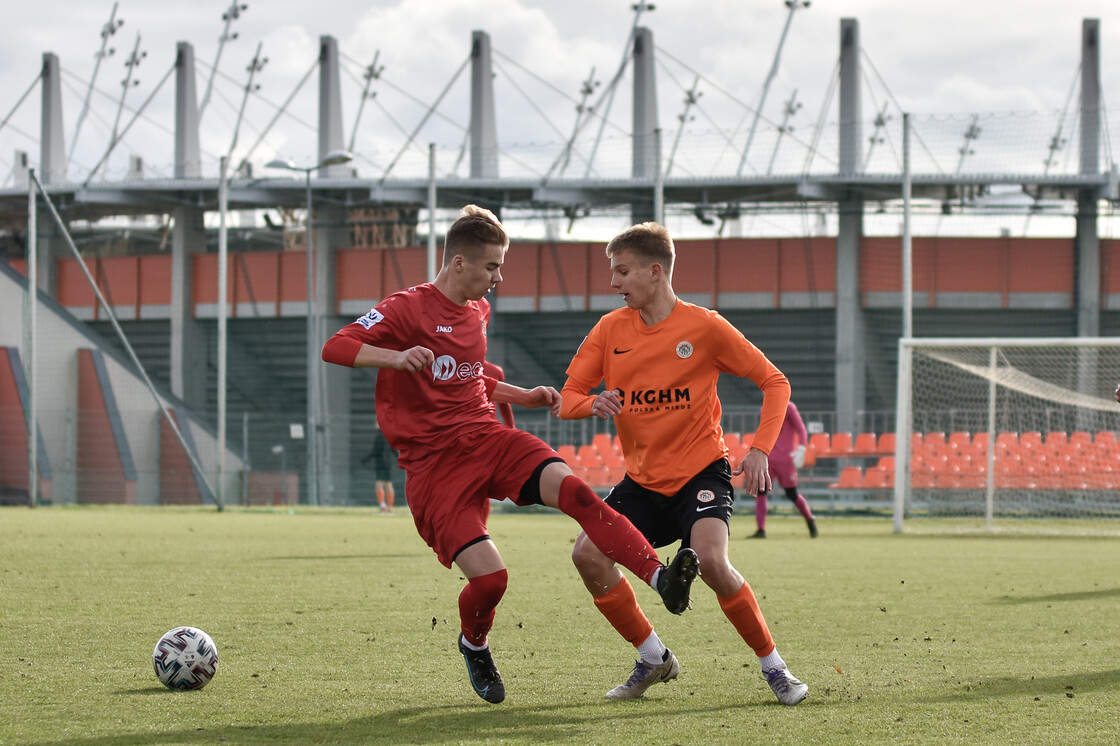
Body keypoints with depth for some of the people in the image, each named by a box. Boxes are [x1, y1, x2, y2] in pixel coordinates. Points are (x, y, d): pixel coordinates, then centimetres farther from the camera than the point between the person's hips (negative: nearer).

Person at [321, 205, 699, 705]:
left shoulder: (477, 312, 16)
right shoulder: (407, 309, -7)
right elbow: (334, 348, -16)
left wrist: (526, 397, 21)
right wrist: (397, 356, -31)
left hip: (486, 437, 5)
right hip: (434, 463, -5)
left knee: (572, 489, -25)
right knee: (489, 577, -18)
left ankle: (662, 580, -35)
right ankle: (474, 646, 17)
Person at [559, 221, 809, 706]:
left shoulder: (704, 327, -8)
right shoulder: (610, 330, 2)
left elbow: (774, 382, -2)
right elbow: (567, 398, 4)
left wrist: (759, 451, -14)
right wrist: (593, 404, -20)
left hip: (700, 471, -5)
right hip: (642, 480, 5)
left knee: (710, 559, -29)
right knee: (587, 553, -15)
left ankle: (773, 666, -11)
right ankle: (653, 659, 3)